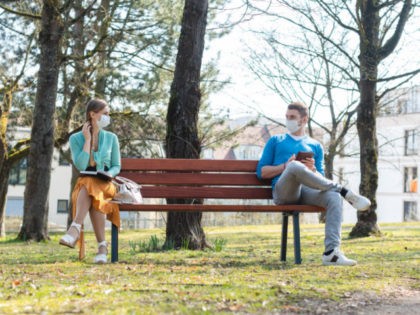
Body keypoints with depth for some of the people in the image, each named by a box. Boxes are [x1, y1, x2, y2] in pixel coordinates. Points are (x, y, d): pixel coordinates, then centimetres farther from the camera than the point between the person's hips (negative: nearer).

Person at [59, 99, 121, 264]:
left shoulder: (111, 138, 9)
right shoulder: (76, 138, 4)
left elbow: (117, 166, 11)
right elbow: (80, 165, -9)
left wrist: (109, 173, -12)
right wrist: (87, 139, -7)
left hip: (105, 184, 1)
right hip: (84, 183, 0)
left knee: (90, 189, -35)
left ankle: (75, 230, -47)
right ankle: (101, 246, -44)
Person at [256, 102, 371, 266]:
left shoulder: (316, 146, 28)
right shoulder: (276, 141, 24)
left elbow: (320, 181, 20)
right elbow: (261, 172, 13)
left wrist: (312, 170, -3)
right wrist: (286, 166, -3)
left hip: (307, 191, 3)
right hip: (283, 191, -3)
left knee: (334, 197, -32)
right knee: (295, 166, -37)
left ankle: (331, 252, -40)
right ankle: (344, 191, -29)